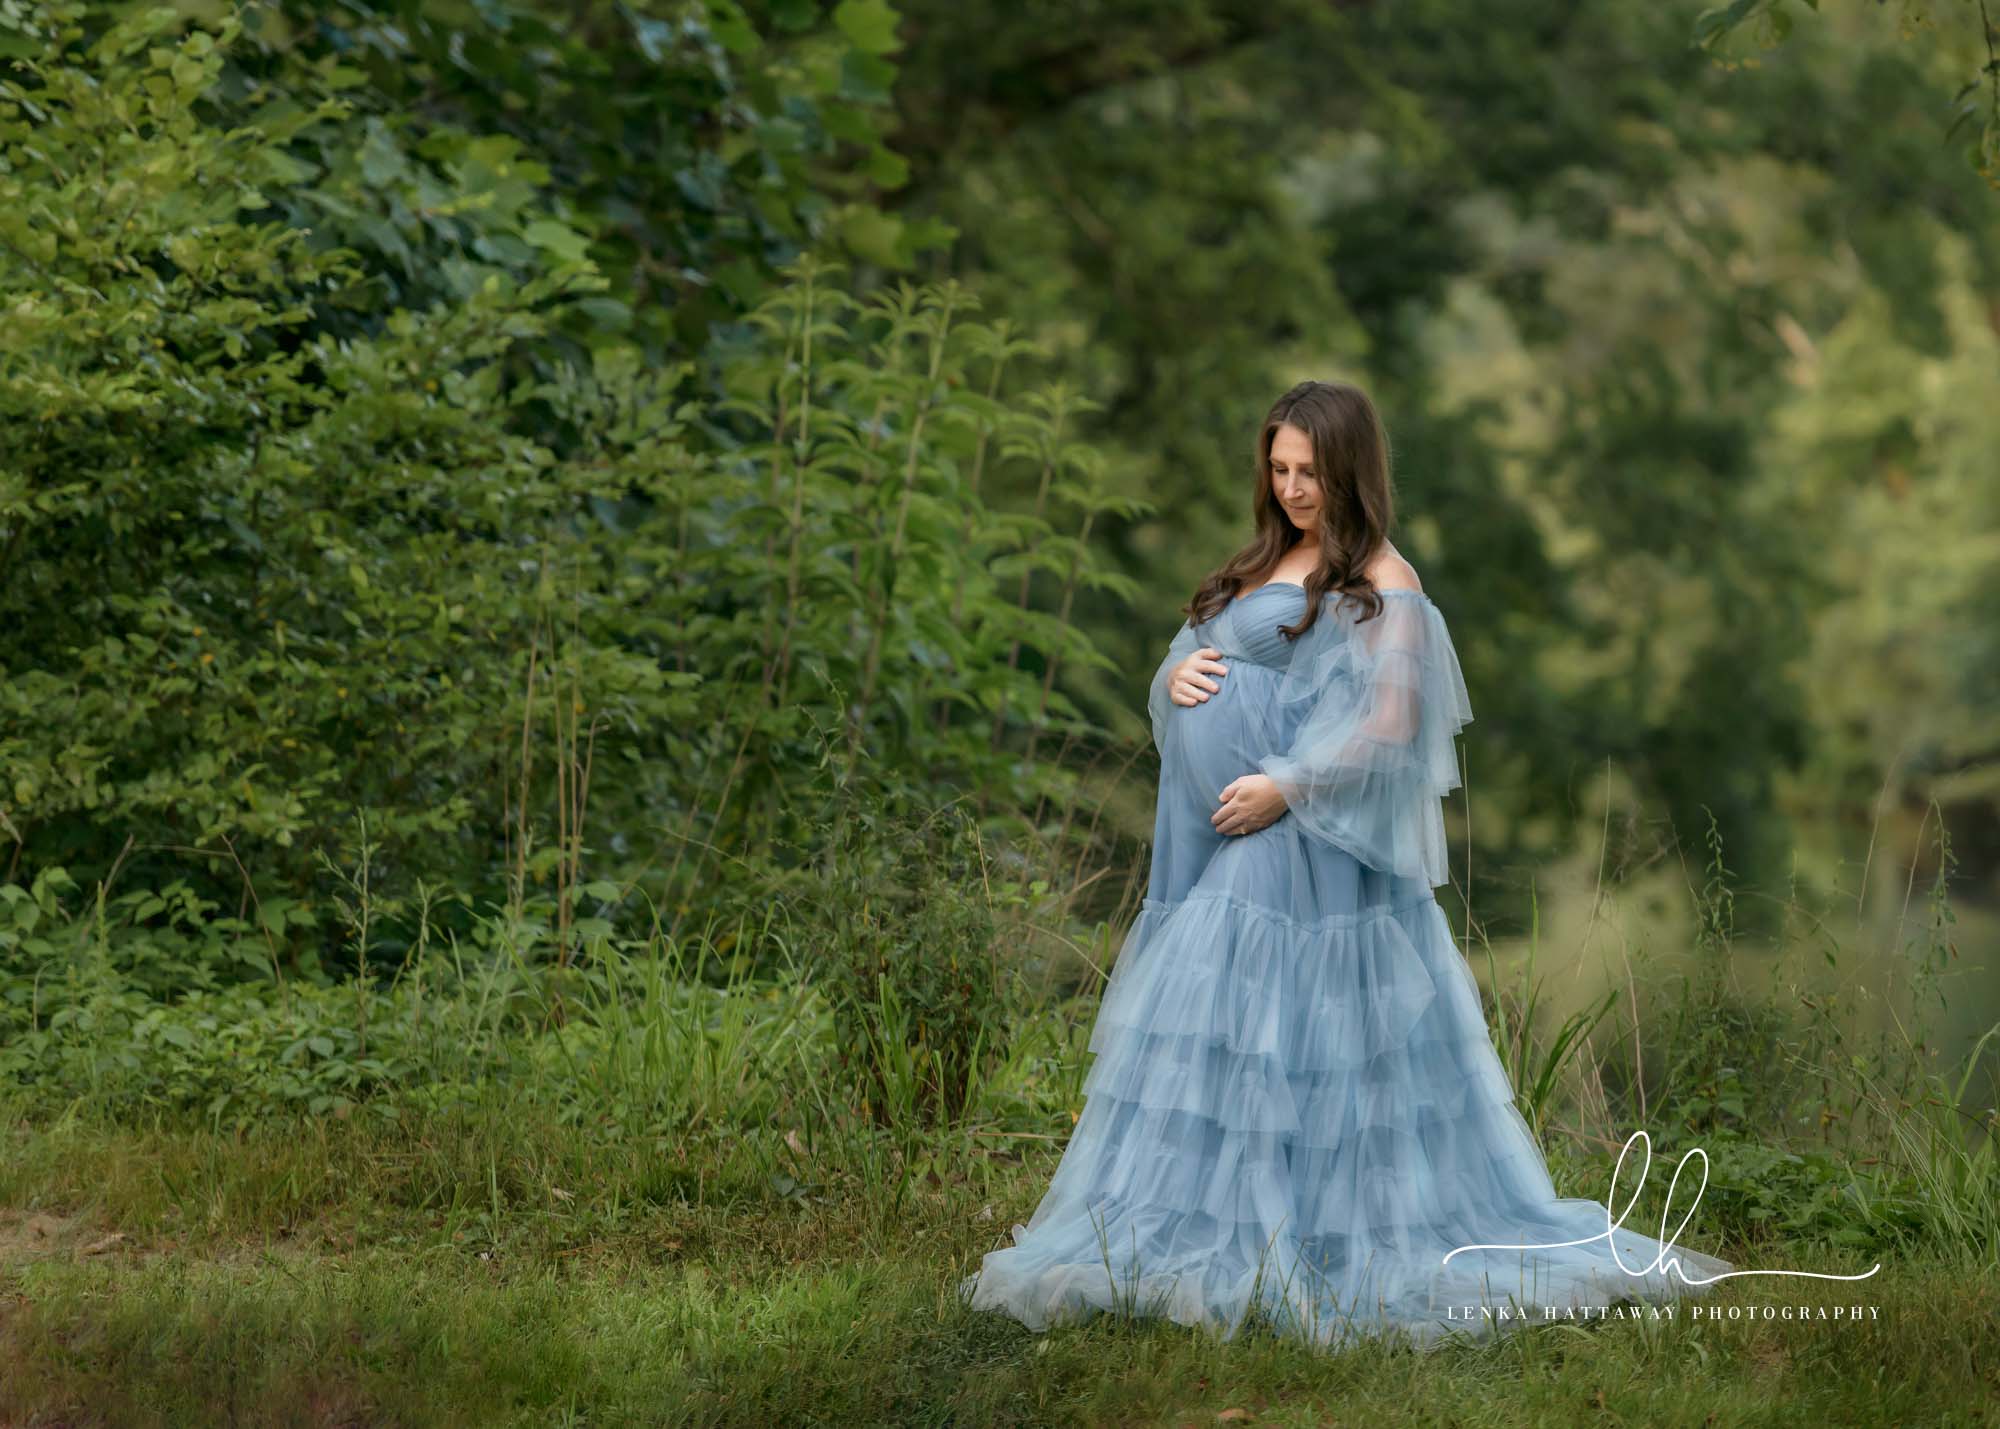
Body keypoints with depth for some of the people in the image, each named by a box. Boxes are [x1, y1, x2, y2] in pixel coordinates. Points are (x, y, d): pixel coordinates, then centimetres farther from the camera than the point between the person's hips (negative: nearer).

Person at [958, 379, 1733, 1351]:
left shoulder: (1380, 582, -5)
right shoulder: (1261, 566, 20)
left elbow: (1390, 724, -14)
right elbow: (1191, 666, 24)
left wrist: (1285, 786, -19)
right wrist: (1176, 677, 0)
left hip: (1303, 848, -8)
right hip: (1215, 850, 8)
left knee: (1293, 1037, -9)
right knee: (1199, 1042, 7)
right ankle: (1195, 1236, 12)